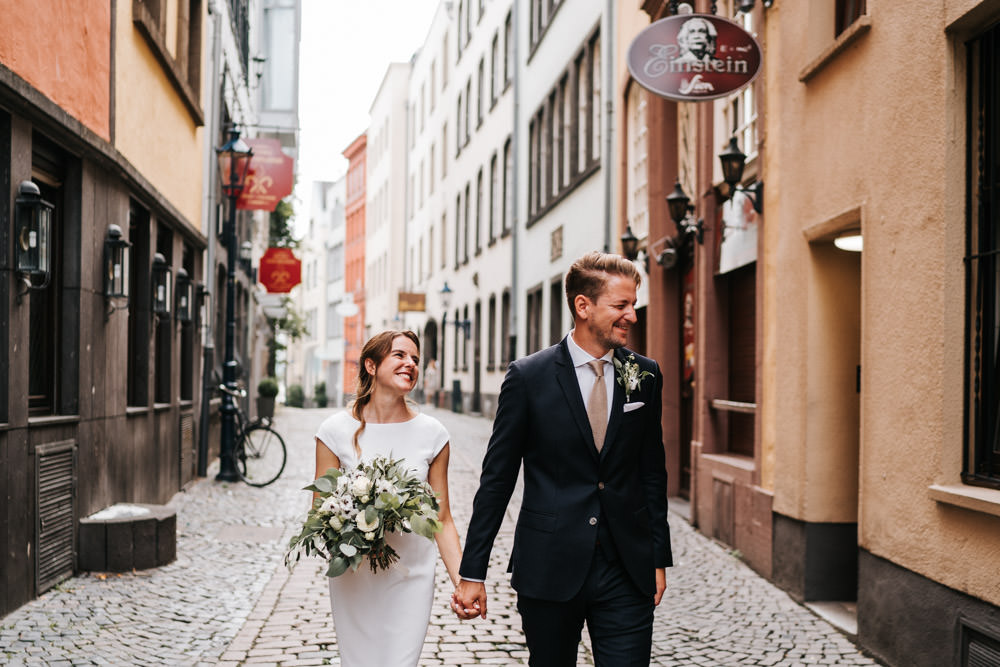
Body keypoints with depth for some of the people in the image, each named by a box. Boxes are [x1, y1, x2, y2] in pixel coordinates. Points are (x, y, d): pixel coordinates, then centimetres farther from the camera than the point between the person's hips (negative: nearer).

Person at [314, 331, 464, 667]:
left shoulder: (432, 434, -2)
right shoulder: (336, 430, -5)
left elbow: (442, 520, 1)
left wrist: (463, 582, -11)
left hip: (411, 578, 0)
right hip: (353, 579, 0)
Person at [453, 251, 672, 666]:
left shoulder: (645, 376, 5)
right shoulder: (529, 377, -5)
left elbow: (652, 473, 11)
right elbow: (497, 478, -3)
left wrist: (659, 557, 9)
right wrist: (472, 572, -3)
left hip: (627, 571, 2)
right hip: (549, 570, -2)